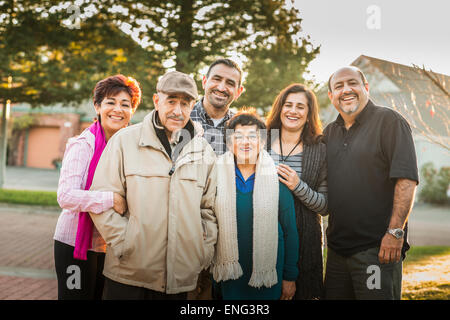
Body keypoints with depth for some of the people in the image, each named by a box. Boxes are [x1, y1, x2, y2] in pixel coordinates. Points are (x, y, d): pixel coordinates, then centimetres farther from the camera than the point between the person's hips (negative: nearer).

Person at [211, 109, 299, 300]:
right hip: (229, 272, 1)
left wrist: (290, 277, 1)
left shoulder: (277, 179, -3)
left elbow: (290, 230, 0)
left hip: (268, 271, 0)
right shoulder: (217, 176, -1)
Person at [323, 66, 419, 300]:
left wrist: (395, 231, -19)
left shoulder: (389, 121, -6)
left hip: (377, 248, -6)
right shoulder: (330, 132, 15)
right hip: (337, 248, 7)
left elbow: (407, 180, -14)